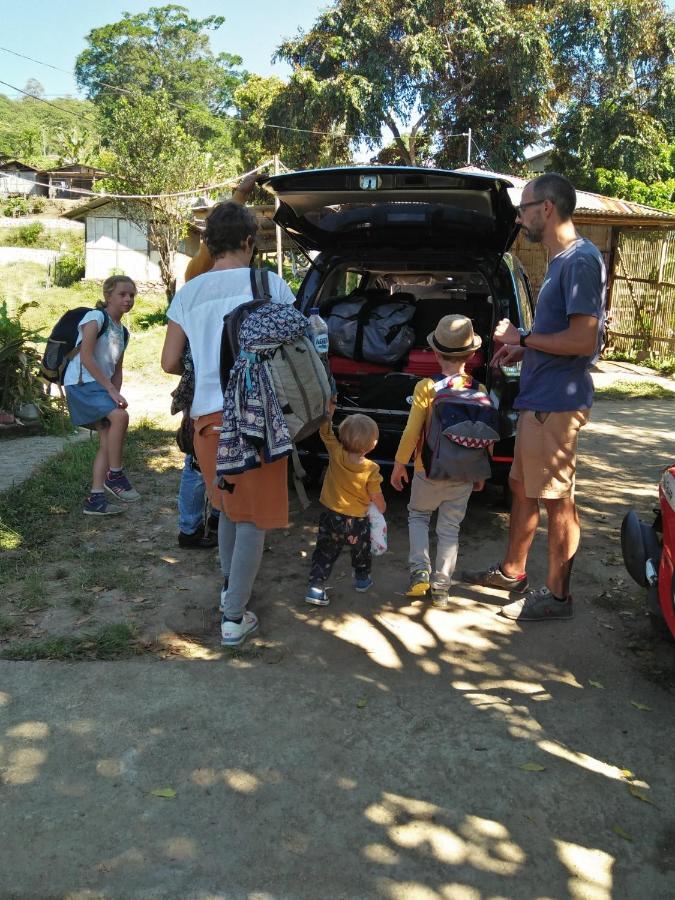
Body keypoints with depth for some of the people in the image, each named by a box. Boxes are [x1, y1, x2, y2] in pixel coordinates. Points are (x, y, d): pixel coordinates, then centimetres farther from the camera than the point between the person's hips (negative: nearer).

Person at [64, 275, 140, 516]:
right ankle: (114, 476, -14)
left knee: (108, 439, 0)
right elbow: (86, 357, -17)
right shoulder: (96, 317, -8)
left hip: (102, 386, 8)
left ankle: (95, 499, 5)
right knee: (120, 416, -28)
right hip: (81, 383, -8)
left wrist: (116, 393, -1)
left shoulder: (123, 332, 16)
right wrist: (111, 389, -20)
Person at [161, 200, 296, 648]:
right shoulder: (269, 283, -1)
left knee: (228, 505, 25)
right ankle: (234, 617, 10)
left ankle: (230, 586, 39)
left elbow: (170, 362, 9)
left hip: (209, 415, 4)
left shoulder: (188, 294, 8)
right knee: (253, 519, 6)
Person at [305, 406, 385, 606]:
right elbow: (377, 498, -8)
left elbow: (325, 431, -4)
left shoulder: (336, 454, -15)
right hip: (358, 521, -1)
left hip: (332, 517, 1)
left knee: (325, 552, 10)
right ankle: (362, 579, 43)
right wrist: (381, 509, 11)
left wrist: (329, 411, -5)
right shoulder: (371, 469, -18)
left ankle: (316, 587, 0)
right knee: (361, 551, 25)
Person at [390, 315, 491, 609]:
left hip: (429, 472, -2)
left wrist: (399, 463, 0)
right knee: (449, 529, 12)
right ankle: (440, 588, 15)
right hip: (464, 475, 2)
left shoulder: (426, 387, -14)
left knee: (418, 515, 21)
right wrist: (481, 472, 13)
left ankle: (420, 569, 5)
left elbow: (412, 431, -12)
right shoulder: (480, 391, -5)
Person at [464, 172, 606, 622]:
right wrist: (522, 349, 10)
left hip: (557, 404, -10)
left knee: (558, 501, 1)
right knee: (521, 486, 19)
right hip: (538, 399, 10)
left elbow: (583, 340, -23)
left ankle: (557, 596, 15)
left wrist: (523, 337, -12)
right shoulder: (560, 260, 15)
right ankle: (512, 571, 35)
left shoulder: (581, 260, -16)